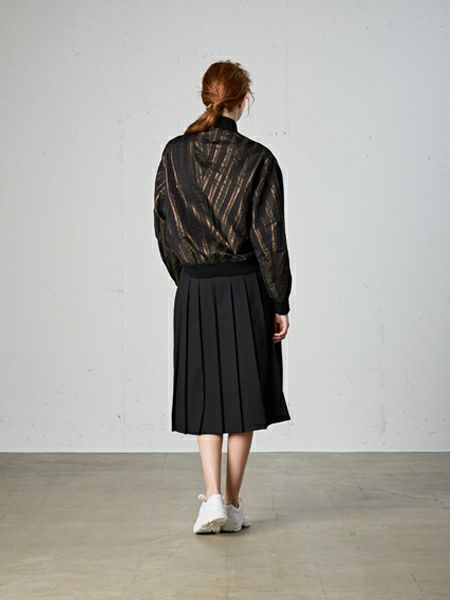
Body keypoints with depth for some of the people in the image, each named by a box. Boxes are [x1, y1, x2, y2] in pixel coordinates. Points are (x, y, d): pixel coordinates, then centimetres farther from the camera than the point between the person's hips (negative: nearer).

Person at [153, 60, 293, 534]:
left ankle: (212, 498, -3)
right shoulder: (258, 160, -9)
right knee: (243, 392, 9)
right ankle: (232, 503, 15)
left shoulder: (175, 154, 0)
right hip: (245, 289, -2)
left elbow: (163, 227, 5)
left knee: (204, 394, 10)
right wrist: (280, 303, -2)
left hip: (194, 293, 2)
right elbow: (269, 237, -8)